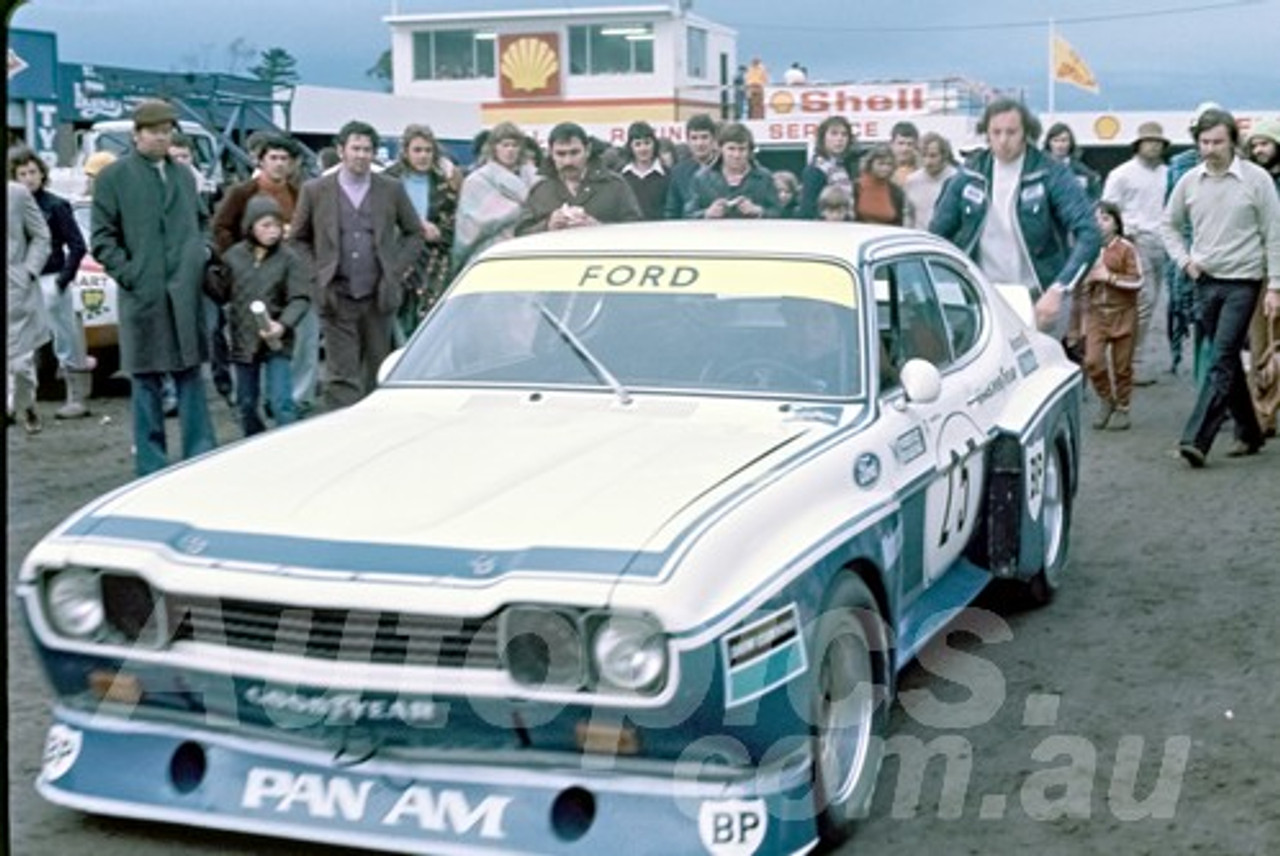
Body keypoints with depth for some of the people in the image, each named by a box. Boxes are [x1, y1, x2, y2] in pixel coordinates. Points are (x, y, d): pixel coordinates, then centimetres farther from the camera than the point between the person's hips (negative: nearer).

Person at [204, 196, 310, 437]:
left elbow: (300, 298, -10)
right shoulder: (234, 255, 2)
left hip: (276, 341, -4)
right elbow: (222, 293, 7)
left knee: (281, 403, -11)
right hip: (243, 340, 4)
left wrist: (283, 324, -26)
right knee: (245, 405, 14)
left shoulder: (289, 258, -6)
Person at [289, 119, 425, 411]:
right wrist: (315, 273, 0)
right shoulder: (315, 191, 2)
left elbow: (415, 233, 13)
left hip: (379, 297, 2)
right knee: (340, 375, -5)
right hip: (337, 298, -1)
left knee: (378, 374, 10)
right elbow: (298, 239, 11)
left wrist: (397, 268, 1)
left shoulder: (392, 190, 4)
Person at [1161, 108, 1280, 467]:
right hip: (1205, 282, 5)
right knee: (1227, 361, 12)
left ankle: (1196, 439, -17)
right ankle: (1249, 432, 25)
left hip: (1242, 282, -5)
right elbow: (1170, 224, 19)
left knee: (1221, 362, -12)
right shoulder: (1189, 181, 4)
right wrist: (1184, 260, 3)